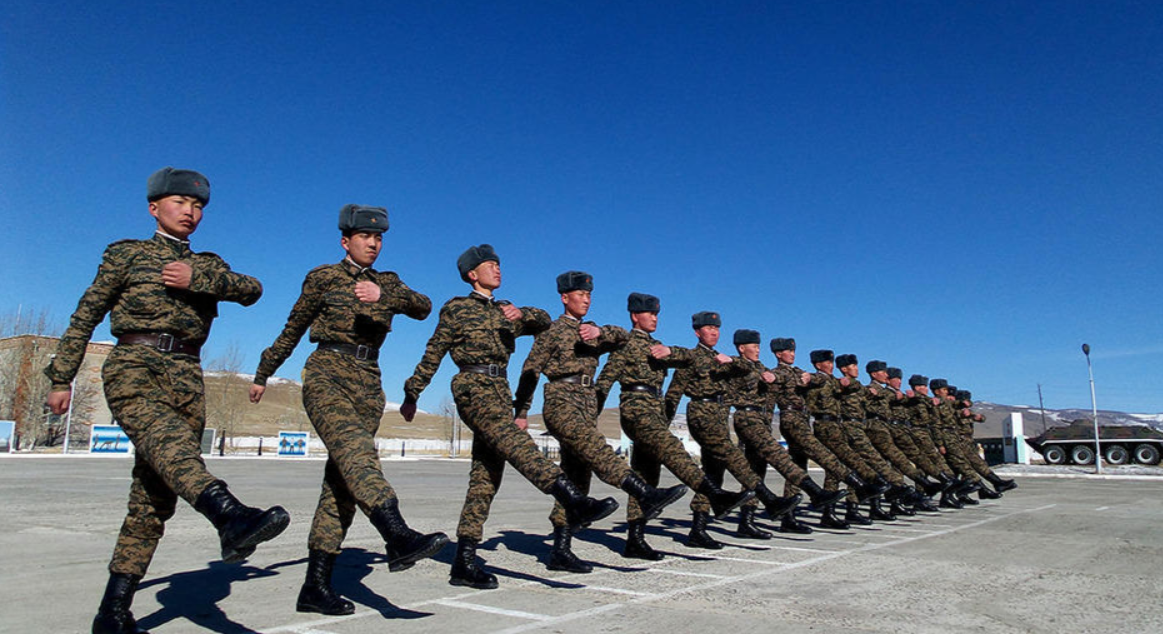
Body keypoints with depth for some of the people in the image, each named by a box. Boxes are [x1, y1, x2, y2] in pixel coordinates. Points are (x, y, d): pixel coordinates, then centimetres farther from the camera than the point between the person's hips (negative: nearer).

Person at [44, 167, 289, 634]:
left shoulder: (207, 265, 23)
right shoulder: (126, 254, 16)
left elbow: (252, 289, 5)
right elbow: (85, 317, 15)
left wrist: (197, 279, -9)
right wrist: (61, 378, 11)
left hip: (186, 378, 4)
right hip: (132, 367, -4)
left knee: (155, 496, -2)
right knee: (167, 440, -35)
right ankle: (230, 517, -61)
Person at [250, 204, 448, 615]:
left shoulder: (387, 283, 16)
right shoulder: (323, 277, 8)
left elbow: (422, 307, -3)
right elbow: (293, 330, 16)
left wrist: (383, 295, -21)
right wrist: (263, 374, 22)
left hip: (368, 385, 4)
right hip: (326, 376, -4)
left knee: (342, 485, 0)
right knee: (355, 447, -31)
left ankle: (315, 587, 5)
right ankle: (398, 538, -49)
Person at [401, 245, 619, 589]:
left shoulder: (504, 311, 23)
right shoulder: (457, 309, 7)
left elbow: (544, 320, 13)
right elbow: (432, 356, 9)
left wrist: (522, 314, -9)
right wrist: (411, 396, 11)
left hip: (500, 393, 7)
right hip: (473, 388, -7)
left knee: (486, 478, 2)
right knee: (516, 443, -28)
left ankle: (464, 563, 6)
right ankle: (575, 502, -47)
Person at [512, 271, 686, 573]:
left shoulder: (592, 331, 22)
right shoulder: (552, 329, 5)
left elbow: (622, 335, 5)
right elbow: (530, 370, 3)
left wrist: (600, 332, -16)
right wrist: (521, 412, -1)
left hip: (587, 406, 7)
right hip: (561, 402, -7)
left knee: (576, 479, 3)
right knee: (596, 449, -28)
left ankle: (560, 551, 6)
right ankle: (647, 495, -46)